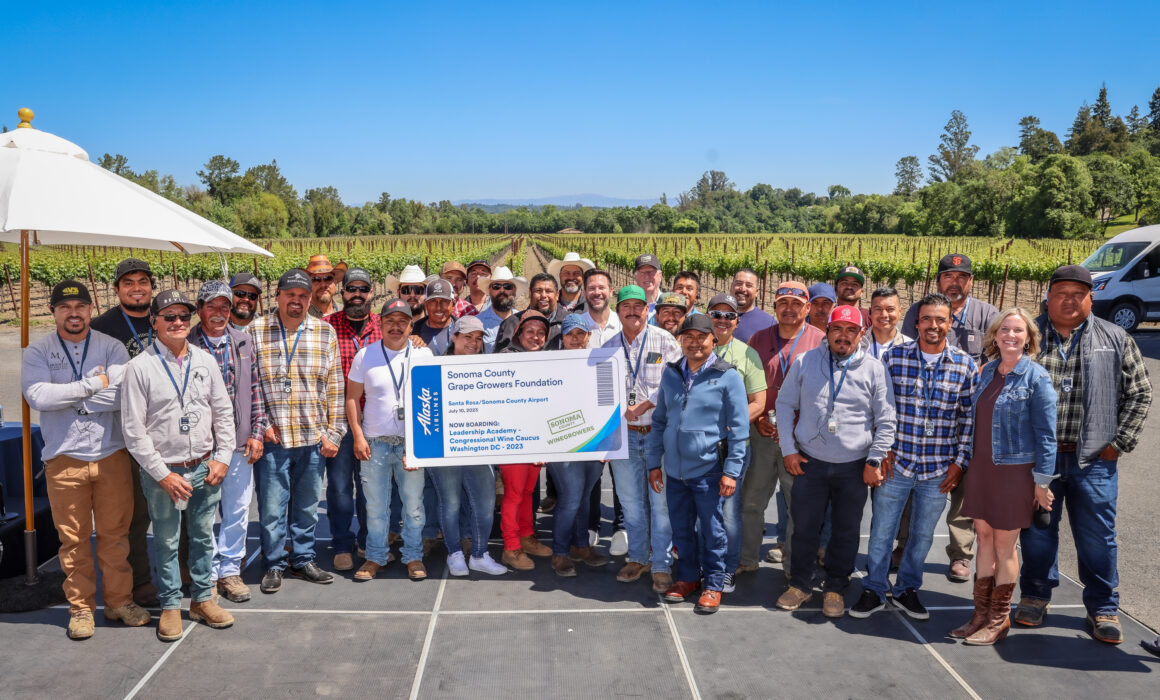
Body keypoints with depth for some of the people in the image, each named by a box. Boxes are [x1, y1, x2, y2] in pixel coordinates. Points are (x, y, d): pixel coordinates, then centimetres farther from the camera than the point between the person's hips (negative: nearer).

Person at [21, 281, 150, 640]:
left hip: (111, 455, 0)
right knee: (73, 538, 7)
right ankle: (80, 607, 22)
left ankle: (119, 600, 23)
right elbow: (38, 397, -15)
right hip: (64, 458, 0)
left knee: (115, 533, 8)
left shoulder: (112, 347, 2)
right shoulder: (37, 353, 3)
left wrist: (66, 397, -10)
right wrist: (94, 385, -13)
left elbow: (122, 396, -13)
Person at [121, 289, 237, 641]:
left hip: (205, 468, 4)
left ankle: (203, 599, 29)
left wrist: (222, 458, 0)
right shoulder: (140, 367, -8)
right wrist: (163, 474, -11)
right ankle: (170, 606, 24)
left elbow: (223, 412, 9)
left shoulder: (205, 360, 4)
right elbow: (133, 429, -9)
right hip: (163, 472, -3)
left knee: (204, 536, 14)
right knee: (166, 542, 8)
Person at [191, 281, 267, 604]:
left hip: (239, 443, 3)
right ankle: (208, 574, 22)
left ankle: (230, 570, 24)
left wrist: (257, 432, 2)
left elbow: (255, 388, 8)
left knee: (238, 509, 9)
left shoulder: (243, 341, 7)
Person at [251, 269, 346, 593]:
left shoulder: (325, 332, 6)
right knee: (272, 507, 4)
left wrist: (333, 432, 2)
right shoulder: (255, 332, 1)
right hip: (271, 437, -2)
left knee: (307, 506, 13)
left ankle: (303, 560, 28)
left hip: (313, 437, 2)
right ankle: (274, 565, 21)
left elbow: (335, 386, 6)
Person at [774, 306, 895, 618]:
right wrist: (788, 449, 2)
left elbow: (886, 421, 4)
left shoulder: (874, 369, 0)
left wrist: (874, 461, -1)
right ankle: (799, 585, 24)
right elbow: (784, 404, 7)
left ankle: (835, 588, 26)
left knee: (846, 531, 10)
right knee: (804, 527, 7)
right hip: (810, 463, 0)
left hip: (854, 468, 0)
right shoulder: (804, 363, 1)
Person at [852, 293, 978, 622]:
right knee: (882, 530, 7)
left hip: (938, 469, 1)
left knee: (923, 535, 14)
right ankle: (874, 591, 23)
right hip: (895, 462, -1)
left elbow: (970, 417, 3)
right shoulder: (893, 357, -3)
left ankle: (907, 589, 32)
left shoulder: (965, 365, -1)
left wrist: (960, 461, 0)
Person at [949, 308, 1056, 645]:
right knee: (984, 538, 11)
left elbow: (1045, 433, -10)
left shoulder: (1037, 377, -10)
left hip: (1015, 470, -5)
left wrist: (1042, 481, -11)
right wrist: (968, 464, 13)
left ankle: (999, 619, 18)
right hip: (982, 467, 5)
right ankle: (982, 613, 22)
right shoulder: (987, 372, 7)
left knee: (1004, 545, 4)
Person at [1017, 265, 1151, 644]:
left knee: (1097, 537, 6)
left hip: (1093, 459, 0)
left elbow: (1139, 393, 7)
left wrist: (1120, 443, 0)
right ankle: (1035, 597, 28)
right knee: (1036, 531, 11)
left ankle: (1103, 608, 22)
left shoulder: (1115, 340, 4)